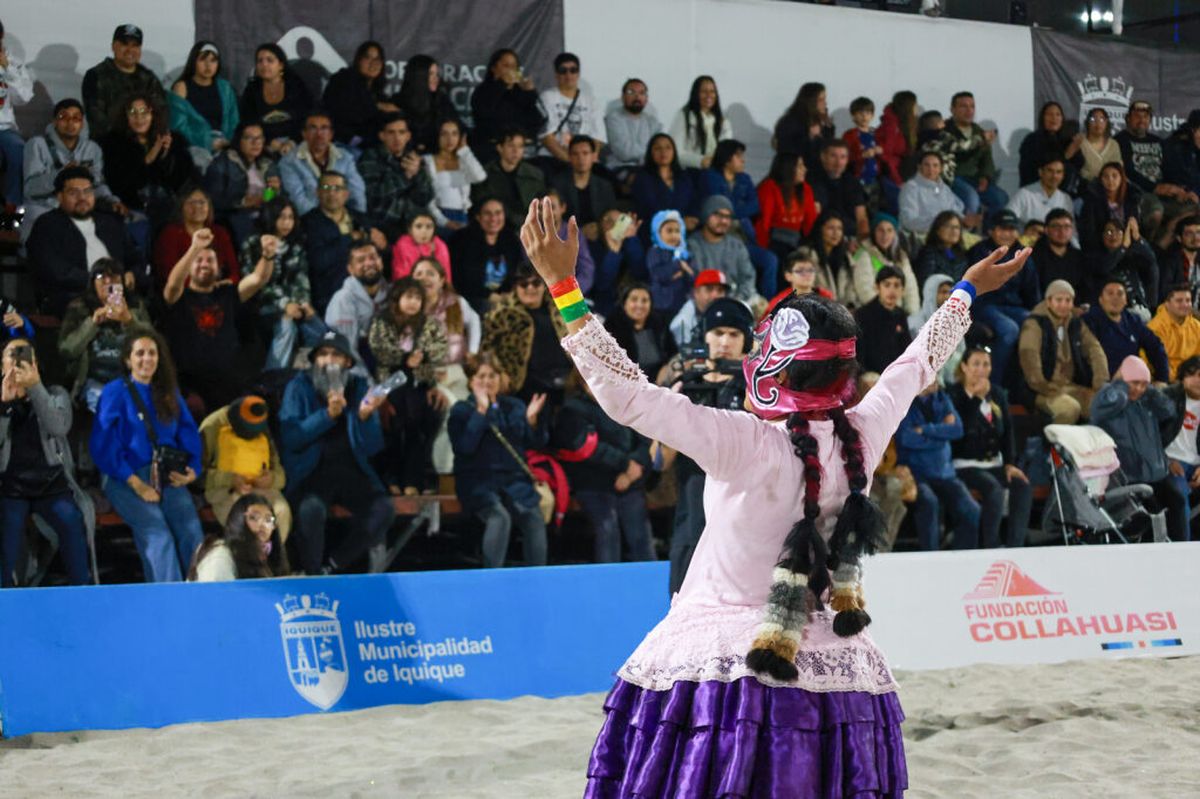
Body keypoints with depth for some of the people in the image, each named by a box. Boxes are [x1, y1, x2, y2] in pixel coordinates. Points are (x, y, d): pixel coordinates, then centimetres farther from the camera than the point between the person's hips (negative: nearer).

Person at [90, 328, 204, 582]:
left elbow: (189, 434, 17)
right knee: (159, 537, -26)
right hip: (128, 478, -4)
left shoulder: (169, 393, 19)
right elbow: (103, 445, -4)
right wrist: (136, 484, -12)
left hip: (168, 476, 4)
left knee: (192, 533, -21)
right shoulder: (115, 392, 3)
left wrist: (192, 470, -3)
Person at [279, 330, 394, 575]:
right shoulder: (299, 387, 0)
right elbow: (290, 438, -15)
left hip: (351, 470, 3)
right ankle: (311, 575, -9)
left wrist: (365, 417, -18)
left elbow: (372, 448, 1)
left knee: (383, 509, -23)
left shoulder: (359, 387, 7)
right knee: (311, 508, -34)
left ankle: (330, 565, -4)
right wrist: (328, 415, -25)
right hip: (311, 471, -3)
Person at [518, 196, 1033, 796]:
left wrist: (562, 284, -21)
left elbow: (626, 394, -22)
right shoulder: (863, 436, -4)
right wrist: (966, 291, 33)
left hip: (717, 652, -5)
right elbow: (917, 365, 15)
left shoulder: (744, 445, -19)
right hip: (828, 666, 5)